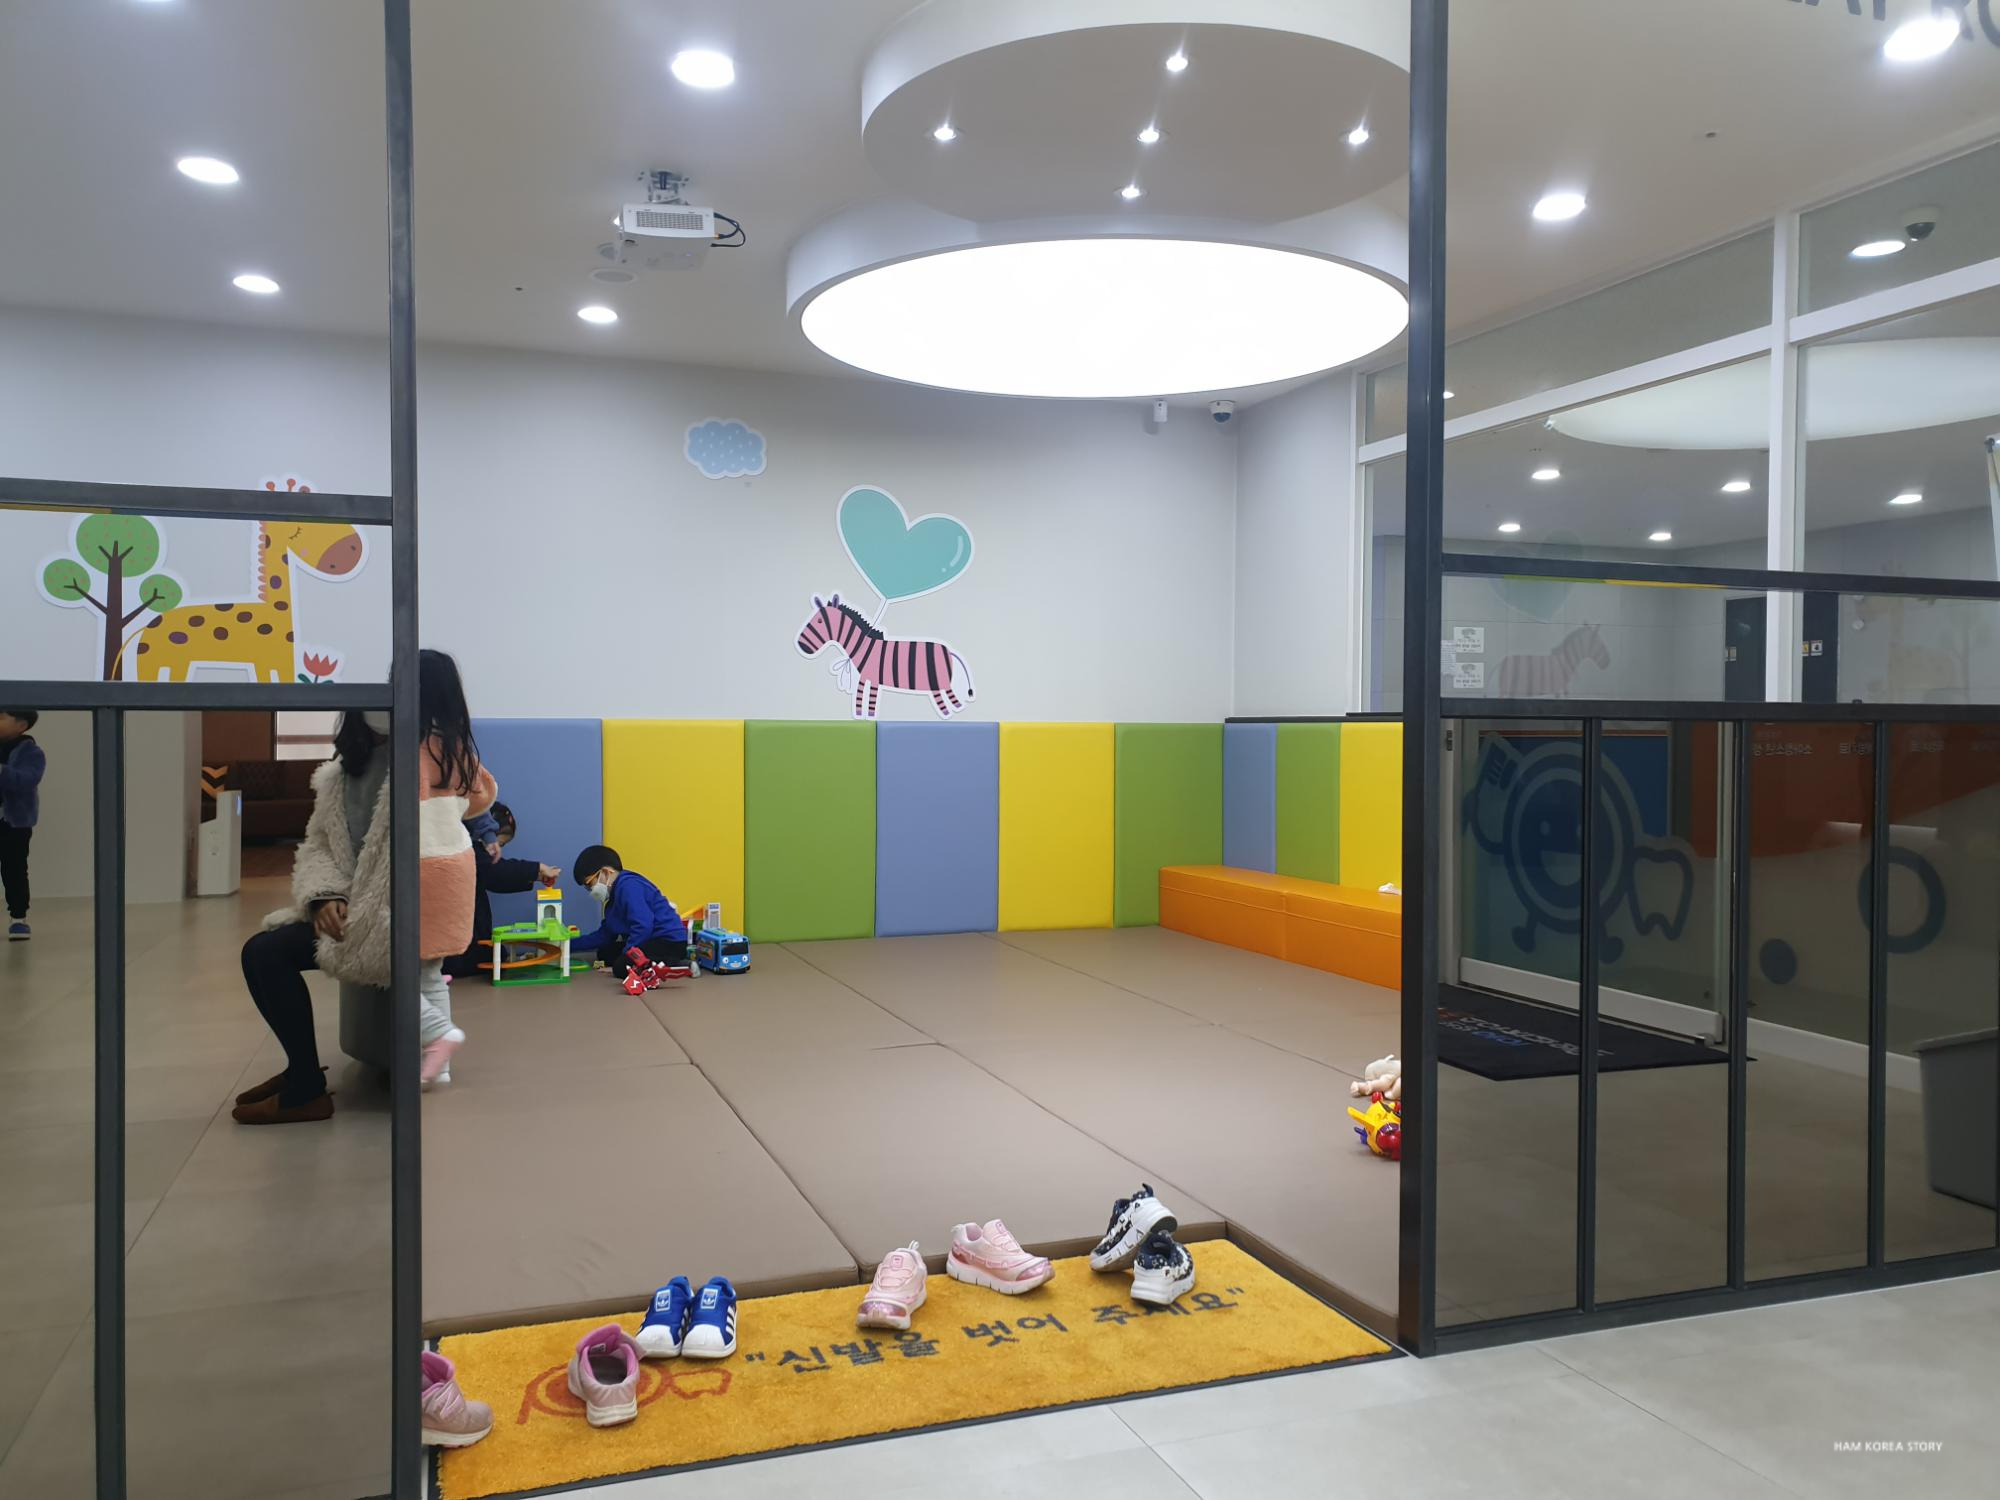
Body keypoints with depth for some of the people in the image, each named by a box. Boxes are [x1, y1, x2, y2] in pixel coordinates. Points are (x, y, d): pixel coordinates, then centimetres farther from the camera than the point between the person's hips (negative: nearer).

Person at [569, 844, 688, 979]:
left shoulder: (628, 886, -15)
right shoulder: (614, 897, 19)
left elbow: (643, 926, -26)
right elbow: (605, 936, 23)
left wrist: (625, 957, -20)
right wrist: (569, 944, 21)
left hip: (669, 941, -11)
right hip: (651, 941, 11)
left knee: (622, 967, -27)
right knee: (605, 954, 18)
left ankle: (678, 966, -18)